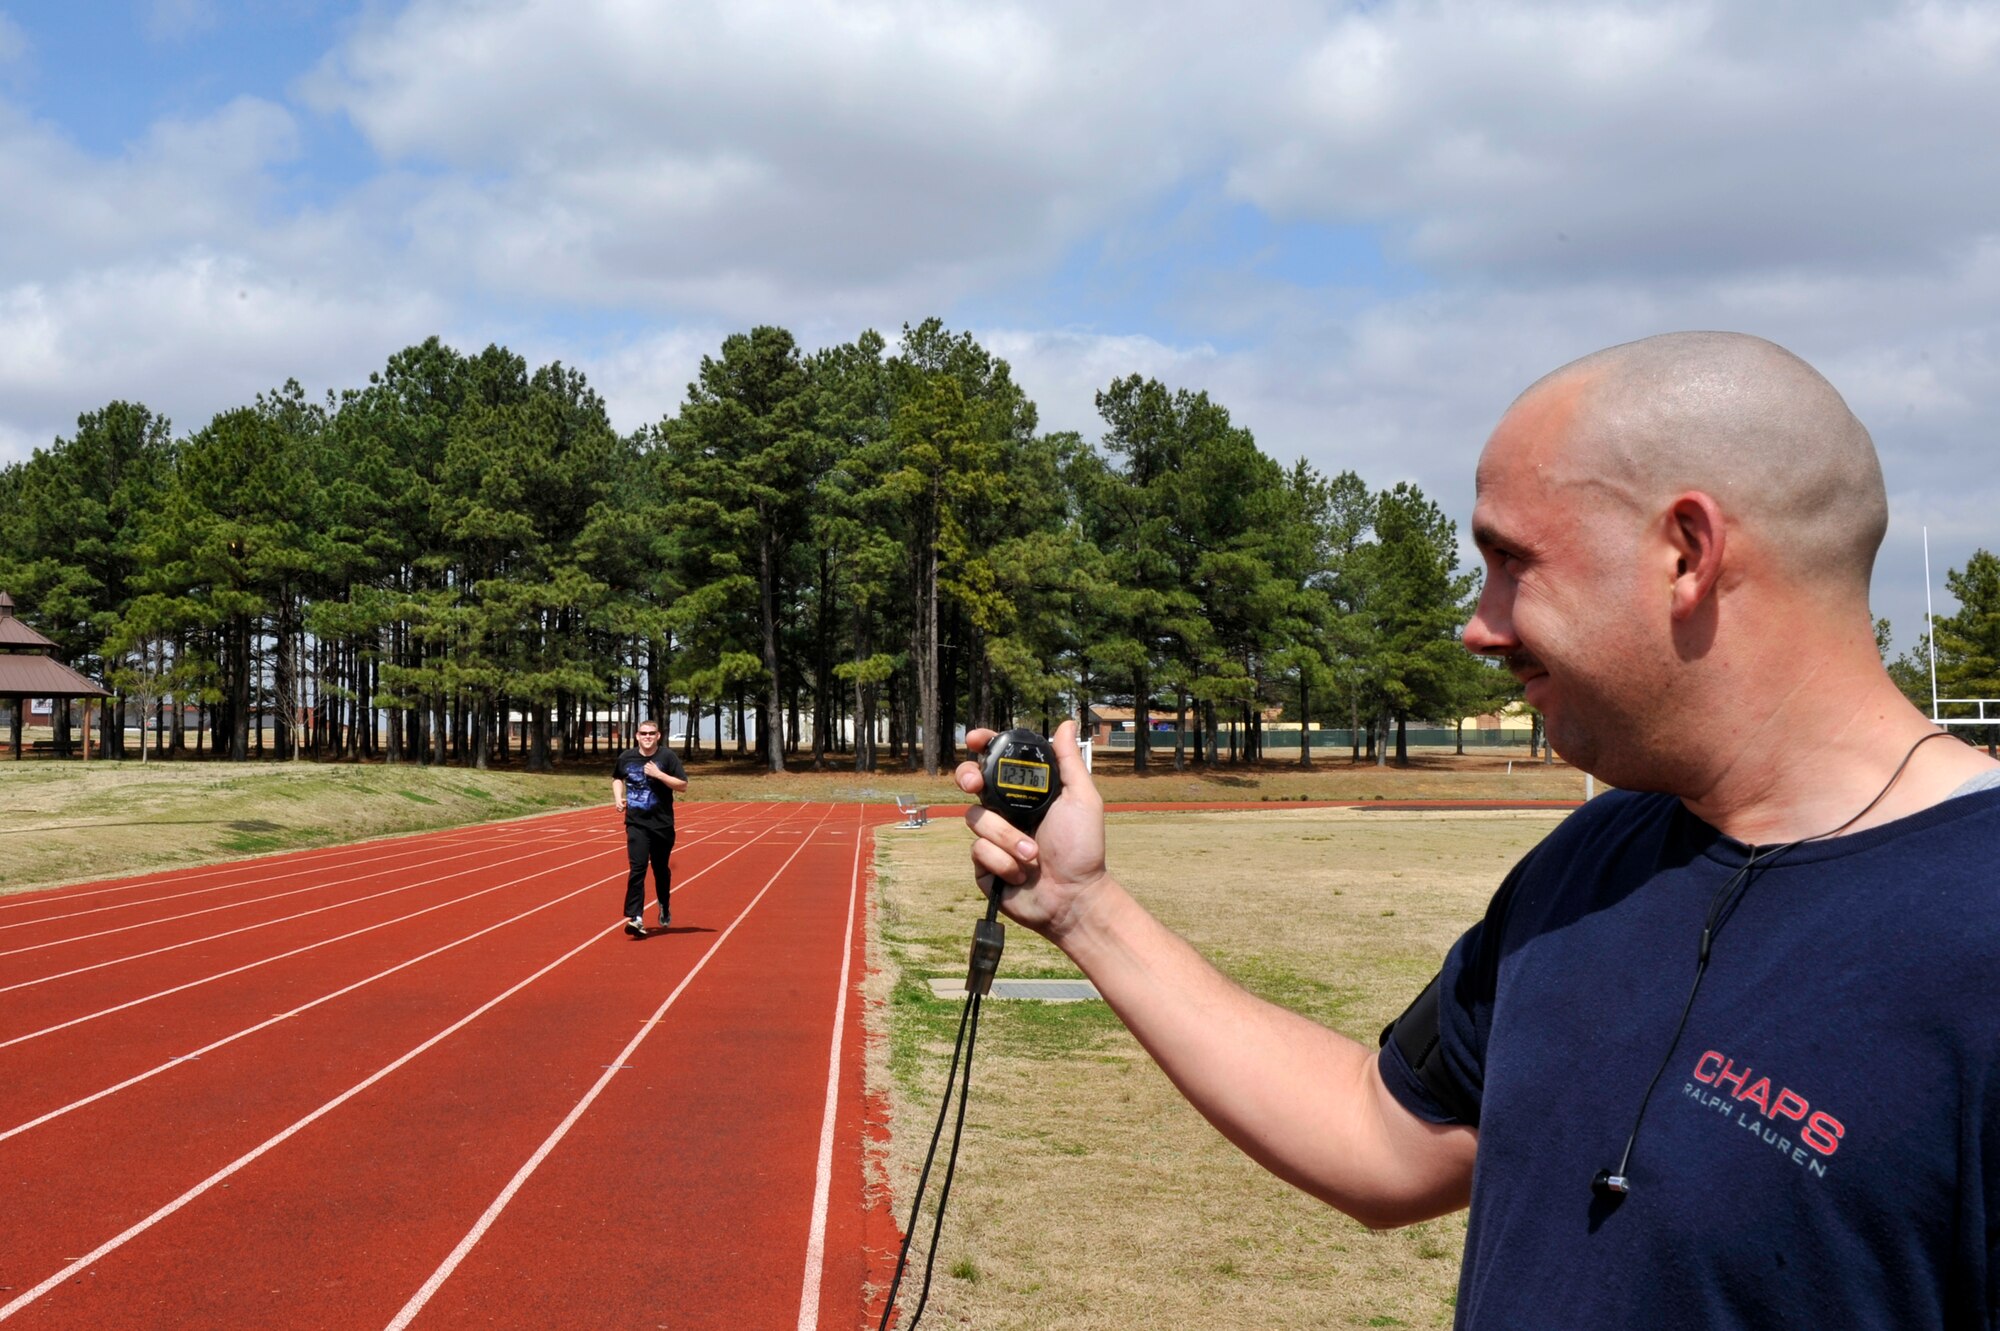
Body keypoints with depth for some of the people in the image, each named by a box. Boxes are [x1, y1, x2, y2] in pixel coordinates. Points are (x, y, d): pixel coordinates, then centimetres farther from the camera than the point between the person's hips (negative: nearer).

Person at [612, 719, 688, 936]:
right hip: (636, 823, 0)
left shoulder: (667, 756, -5)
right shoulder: (626, 757, 2)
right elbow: (617, 778, 23)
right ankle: (635, 917, -16)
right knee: (638, 868, -13)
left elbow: (683, 785, -8)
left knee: (661, 868, 13)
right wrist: (618, 797, 5)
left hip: (662, 823, 0)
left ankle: (665, 908, 37)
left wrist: (659, 774, -18)